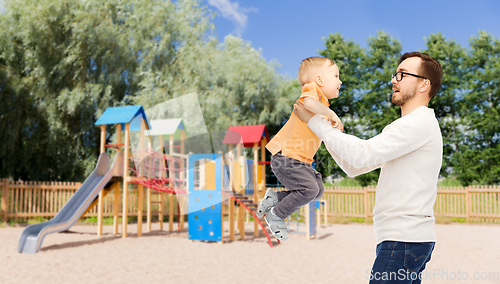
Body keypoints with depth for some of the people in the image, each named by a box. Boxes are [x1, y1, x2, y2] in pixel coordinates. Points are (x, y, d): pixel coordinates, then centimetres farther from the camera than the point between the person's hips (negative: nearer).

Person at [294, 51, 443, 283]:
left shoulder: (420, 122, -11)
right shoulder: (406, 127, 22)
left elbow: (362, 154, -21)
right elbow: (354, 167, 18)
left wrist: (314, 120, -13)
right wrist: (323, 126, 10)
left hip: (403, 241, -10)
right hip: (406, 238, 10)